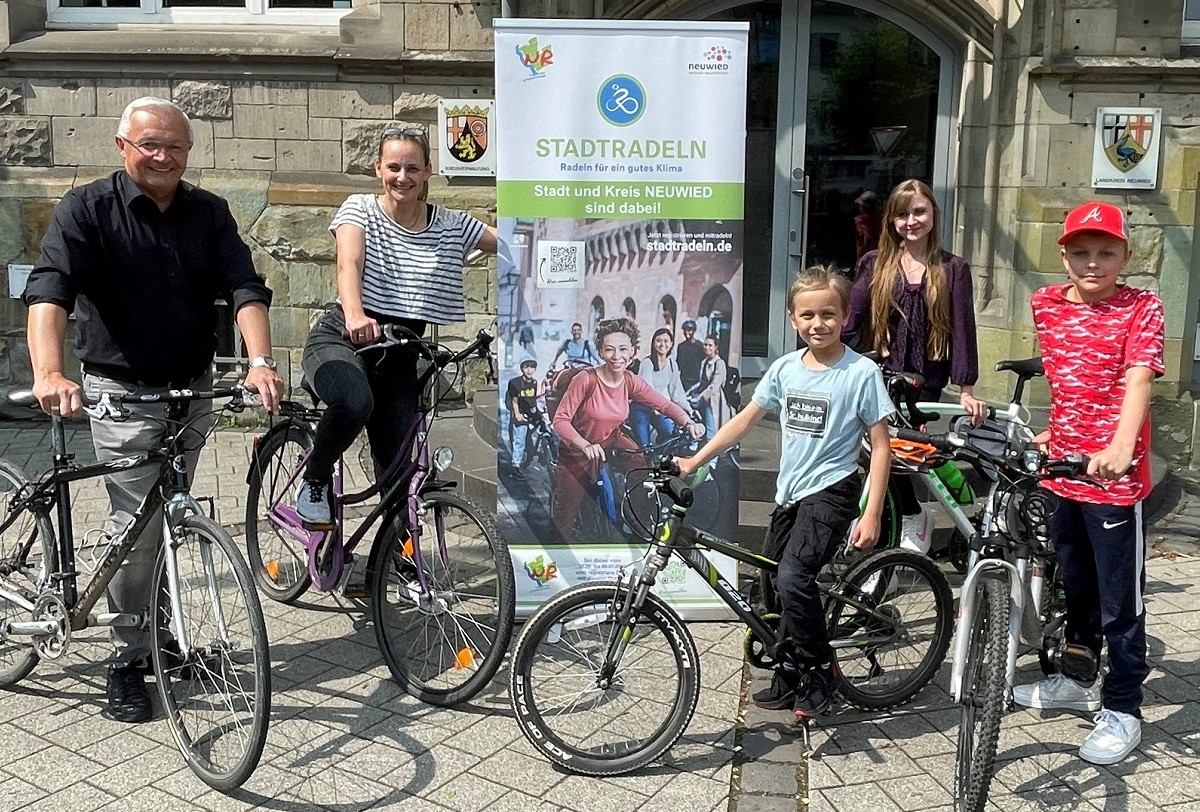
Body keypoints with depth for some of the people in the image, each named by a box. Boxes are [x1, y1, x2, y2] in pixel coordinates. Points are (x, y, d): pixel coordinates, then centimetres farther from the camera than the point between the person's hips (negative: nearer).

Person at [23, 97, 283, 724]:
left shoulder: (208, 213, 3)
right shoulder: (87, 208, -8)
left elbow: (245, 288, -7)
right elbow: (49, 290, -20)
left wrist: (260, 361, -24)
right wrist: (48, 372, -38)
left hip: (193, 389, 4)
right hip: (123, 393, -4)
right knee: (138, 528, -4)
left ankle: (156, 631, 34)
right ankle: (127, 661, 12)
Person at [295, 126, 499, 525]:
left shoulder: (451, 225, 4)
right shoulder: (360, 209, -4)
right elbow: (349, 265, -22)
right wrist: (355, 316, -42)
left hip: (399, 357, 3)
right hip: (341, 339, -3)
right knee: (355, 402, -37)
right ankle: (314, 481, -8)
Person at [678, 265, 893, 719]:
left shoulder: (861, 372, -10)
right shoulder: (786, 368, 4)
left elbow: (881, 446, -9)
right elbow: (746, 420, 11)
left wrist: (872, 514, -14)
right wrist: (694, 461, 8)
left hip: (830, 490, -6)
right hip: (789, 493, 6)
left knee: (793, 578, -24)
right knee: (778, 586, 13)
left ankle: (818, 676, -3)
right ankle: (789, 680, 32)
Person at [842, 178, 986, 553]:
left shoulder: (953, 269, 3)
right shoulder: (874, 264, 5)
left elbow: (962, 329, -1)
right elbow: (851, 322, 0)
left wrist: (966, 390, -6)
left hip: (924, 382, -1)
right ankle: (913, 517, 16)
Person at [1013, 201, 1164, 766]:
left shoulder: (1141, 308, -10)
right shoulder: (1048, 304, 6)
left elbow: (1138, 381, -25)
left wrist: (1118, 448, -39)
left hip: (1116, 477, -6)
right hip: (1063, 471, 6)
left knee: (1120, 601, 4)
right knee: (1076, 584, 22)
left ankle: (1122, 710, 18)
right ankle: (1079, 679, 40)